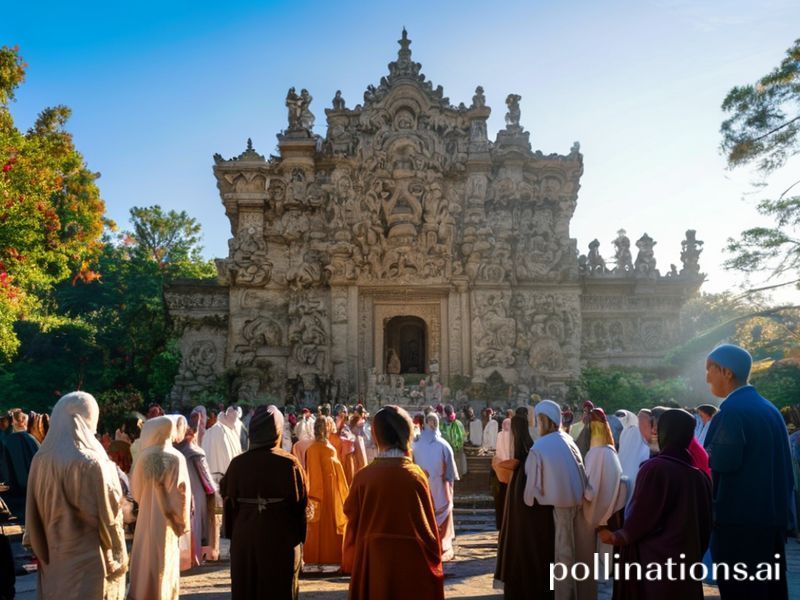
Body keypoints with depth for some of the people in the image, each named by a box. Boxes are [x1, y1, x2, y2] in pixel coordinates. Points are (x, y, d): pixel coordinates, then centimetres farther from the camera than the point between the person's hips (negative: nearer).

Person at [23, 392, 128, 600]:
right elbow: (108, 515, -14)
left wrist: (43, 553, 17)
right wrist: (118, 557, -3)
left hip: (53, 560, 7)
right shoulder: (89, 462, -21)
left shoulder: (41, 459, -1)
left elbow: (34, 515, 7)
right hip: (88, 561, -6)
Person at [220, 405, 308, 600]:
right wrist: (300, 538, 3)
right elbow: (301, 503, -10)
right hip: (281, 540, -2)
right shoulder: (289, 463, -12)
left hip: (244, 540, 2)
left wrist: (233, 535, 11)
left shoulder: (238, 463, -7)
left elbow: (230, 503, -2)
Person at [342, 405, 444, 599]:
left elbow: (353, 523, 0)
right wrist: (434, 561, 8)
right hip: (411, 563, -1)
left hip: (371, 563, 2)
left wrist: (351, 563, 14)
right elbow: (428, 526, -6)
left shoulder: (363, 476, -8)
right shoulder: (415, 476, -12)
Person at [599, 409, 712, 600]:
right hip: (687, 562, 5)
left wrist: (619, 537, 6)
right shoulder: (700, 475, 1)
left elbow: (641, 515, -12)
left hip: (653, 559, -5)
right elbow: (705, 524, 8)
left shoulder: (655, 468, -15)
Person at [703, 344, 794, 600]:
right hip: (774, 515, 9)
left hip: (740, 518, -9)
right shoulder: (769, 408, 12)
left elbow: (723, 461, -23)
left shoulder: (733, 410, -15)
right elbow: (783, 465, 17)